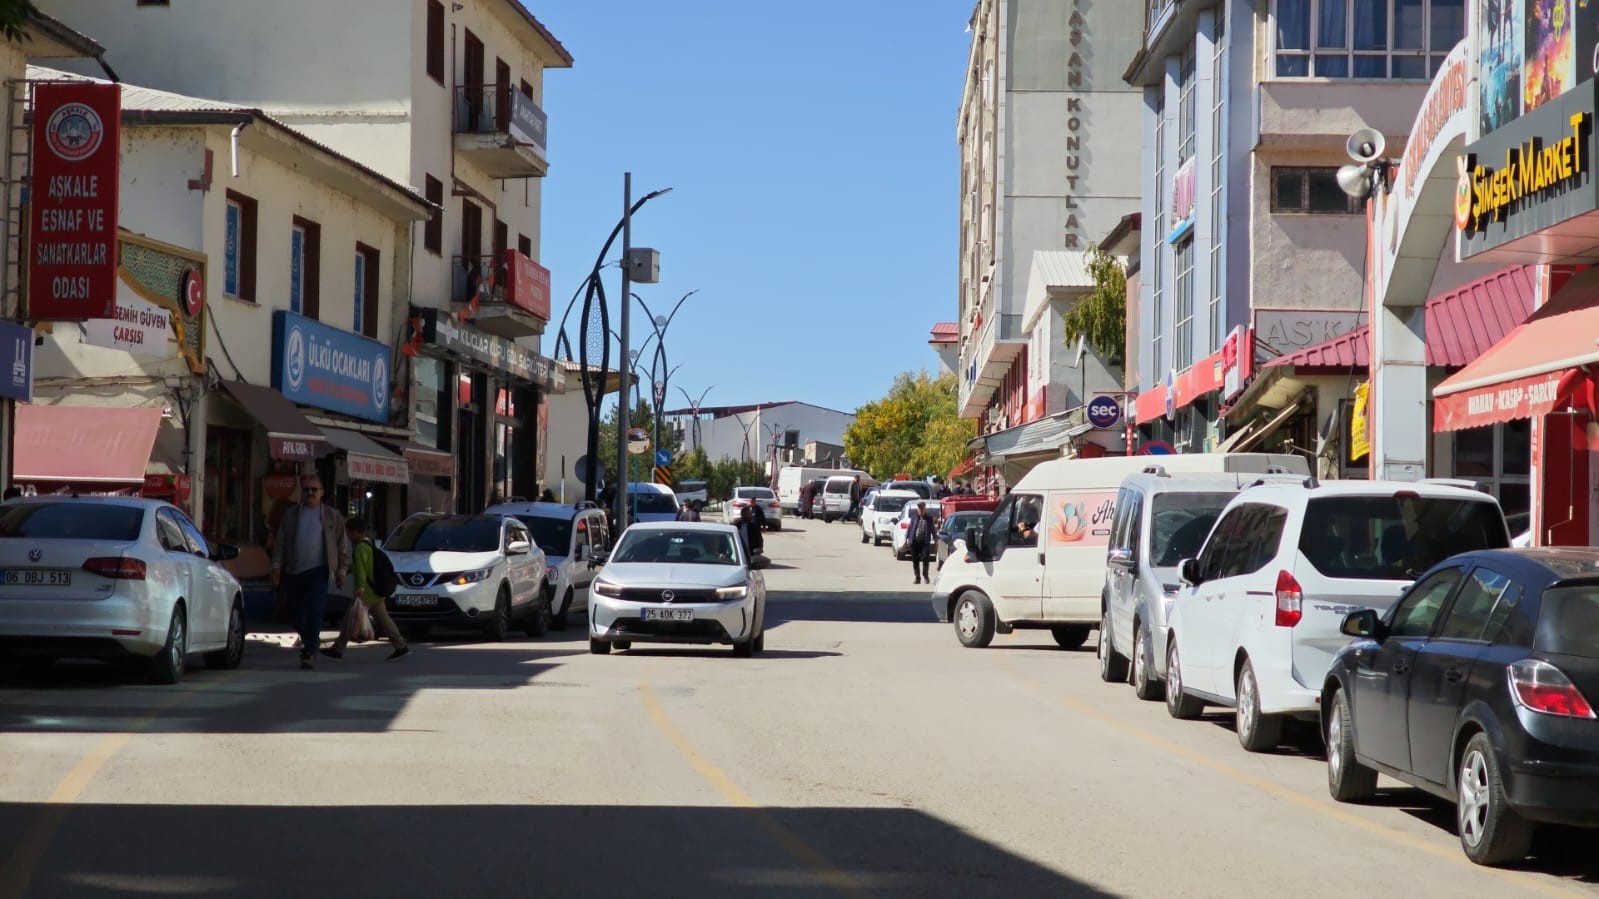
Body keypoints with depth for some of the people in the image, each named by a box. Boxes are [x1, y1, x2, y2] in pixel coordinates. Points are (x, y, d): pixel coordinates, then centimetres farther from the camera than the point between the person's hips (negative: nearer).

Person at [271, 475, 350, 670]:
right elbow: (280, 542, 11)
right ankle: (311, 642, 32)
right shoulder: (290, 514, 12)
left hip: (319, 571, -3)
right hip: (294, 572, 3)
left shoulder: (332, 515, 8)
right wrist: (277, 565, 1)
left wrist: (341, 569, 6)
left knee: (314, 612, -16)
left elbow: (342, 544, 11)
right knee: (299, 615, 9)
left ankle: (309, 653, -15)